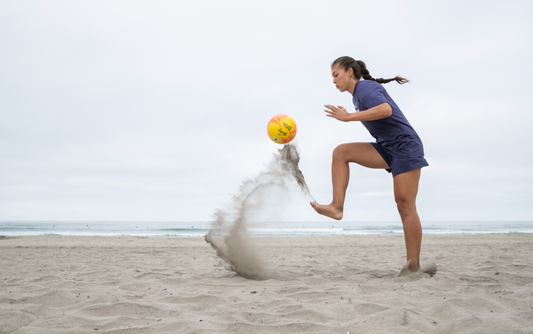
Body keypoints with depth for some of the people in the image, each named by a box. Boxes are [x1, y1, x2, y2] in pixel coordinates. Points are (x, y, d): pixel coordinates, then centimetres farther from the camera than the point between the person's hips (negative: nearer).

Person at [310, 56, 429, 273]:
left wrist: (349, 117, -26)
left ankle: (413, 266, -7)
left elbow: (386, 110, -29)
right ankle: (337, 206, -17)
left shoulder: (366, 87, -11)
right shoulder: (358, 94, 17)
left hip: (404, 146, -8)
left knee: (404, 204, -11)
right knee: (341, 152, -9)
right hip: (386, 149, 8)